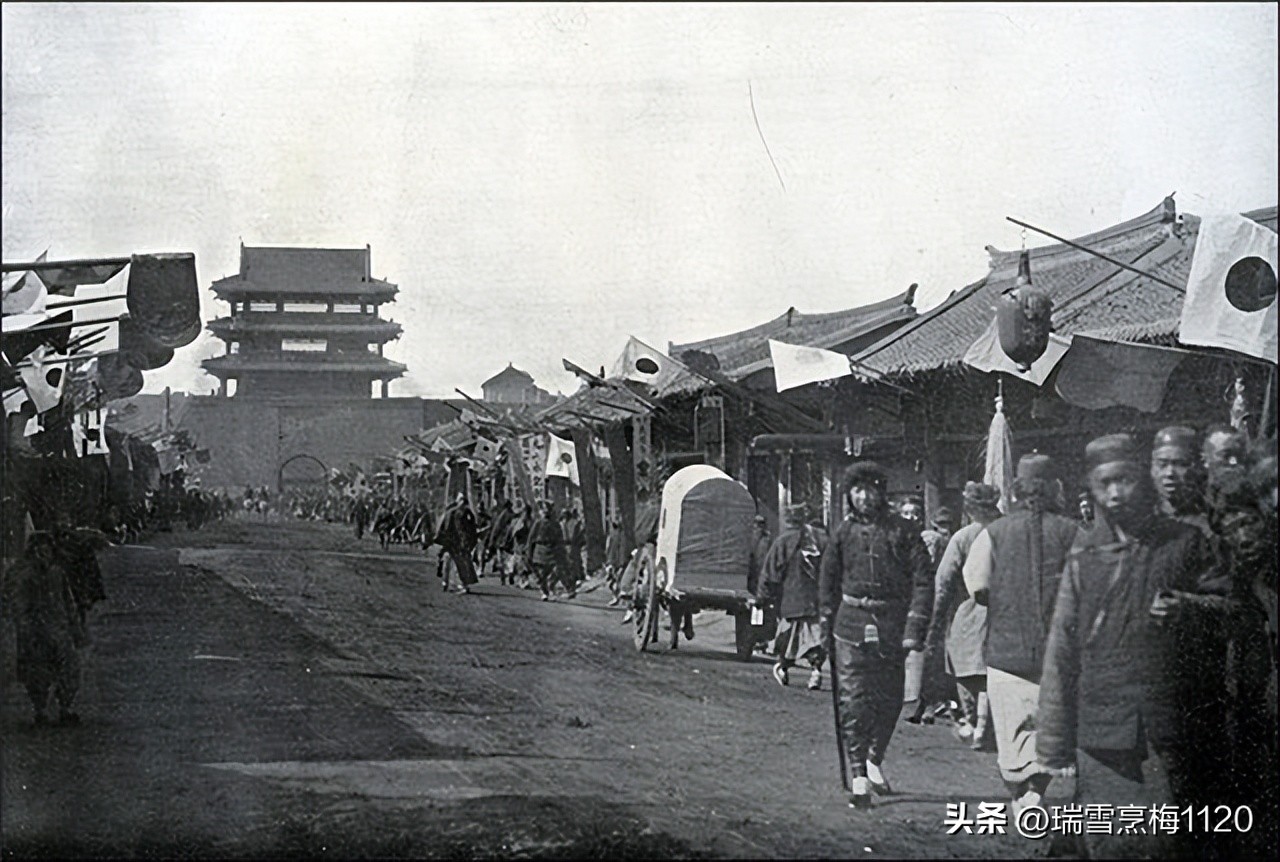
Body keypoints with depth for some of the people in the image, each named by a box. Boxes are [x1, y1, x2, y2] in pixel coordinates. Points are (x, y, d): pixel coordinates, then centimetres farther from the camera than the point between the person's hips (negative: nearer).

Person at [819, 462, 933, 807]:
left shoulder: (903, 532, -1)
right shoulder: (843, 533, 5)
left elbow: (923, 581, -3)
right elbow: (828, 582, 13)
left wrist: (914, 629, -12)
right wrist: (826, 629, 9)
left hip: (892, 626, 0)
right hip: (852, 625, 0)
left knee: (889, 699, 9)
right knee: (853, 701, -7)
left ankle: (874, 759, 32)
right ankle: (858, 775, -1)